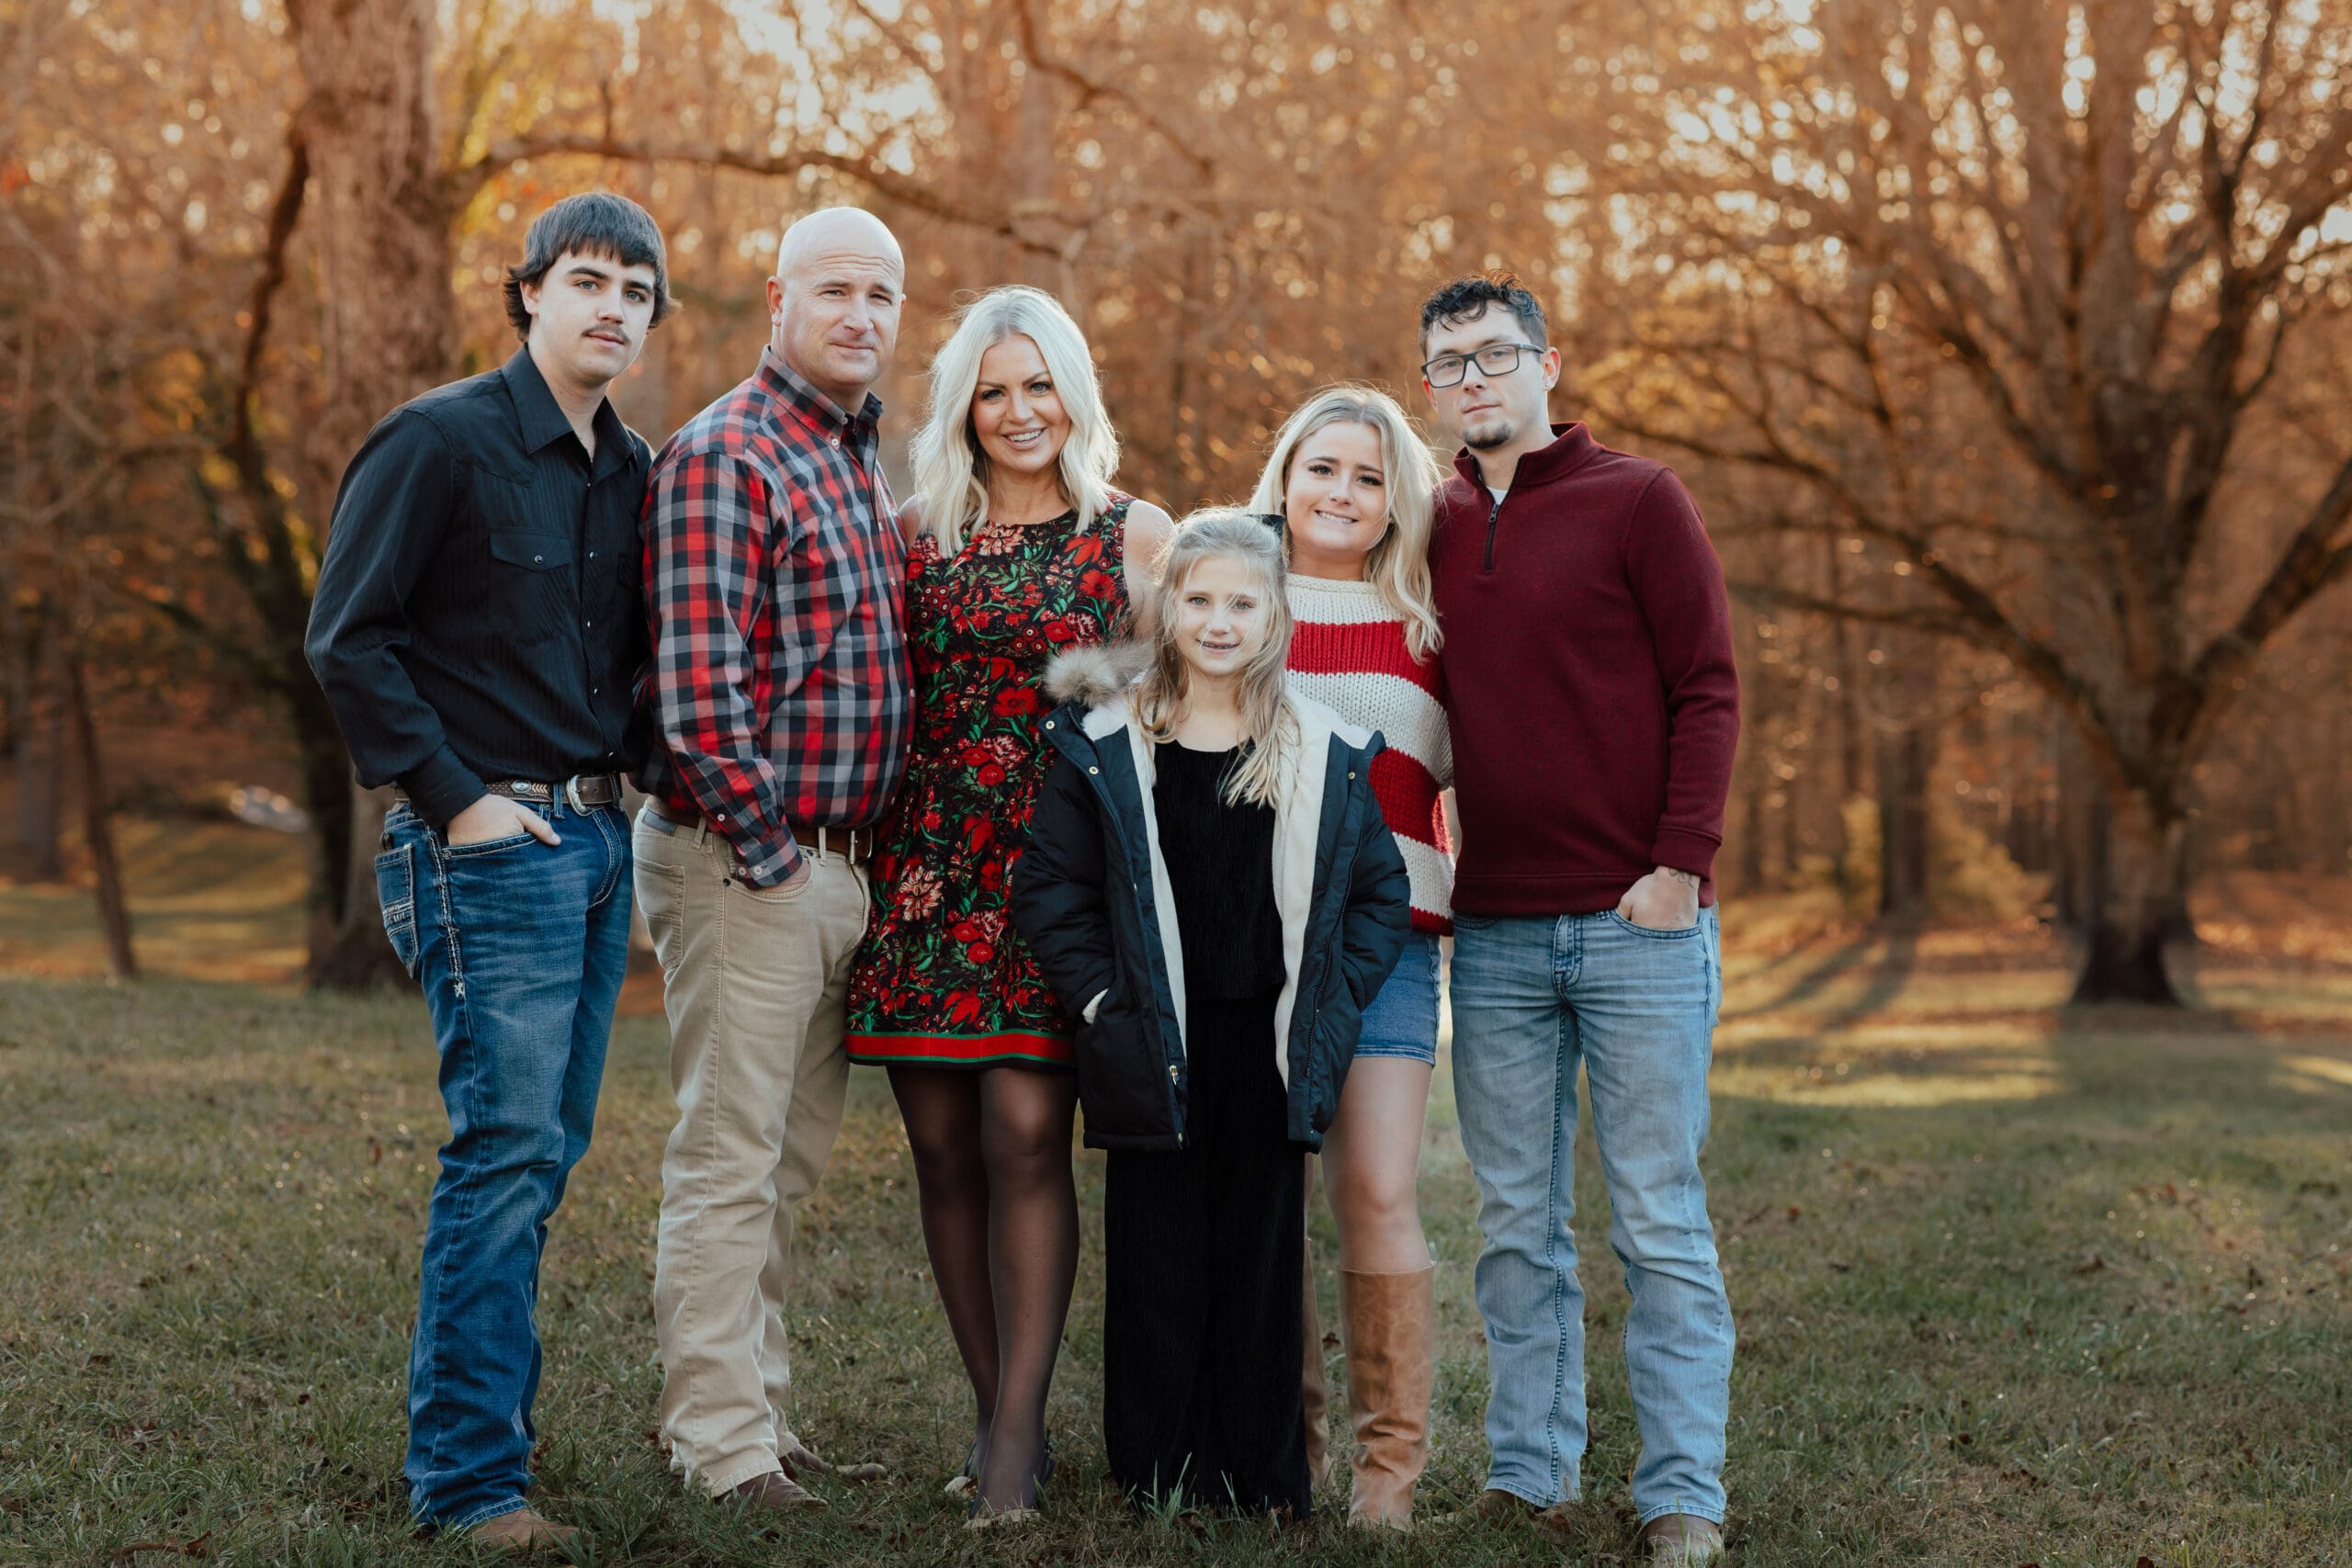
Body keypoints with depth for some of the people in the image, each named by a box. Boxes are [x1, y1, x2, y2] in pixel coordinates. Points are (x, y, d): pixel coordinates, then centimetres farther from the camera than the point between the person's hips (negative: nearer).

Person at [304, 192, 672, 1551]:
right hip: (492, 843, -7)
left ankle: (490, 1399, 26)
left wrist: (632, 772, 10)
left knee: (549, 1146, 12)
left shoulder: (633, 471, 13)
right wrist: (454, 798, -13)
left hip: (597, 840, 7)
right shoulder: (443, 441, -8)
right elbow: (348, 640, -11)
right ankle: (467, 1473, -3)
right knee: (509, 1144, -10)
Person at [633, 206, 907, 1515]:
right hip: (745, 863, -9)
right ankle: (720, 1445, 6)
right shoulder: (725, 457, -12)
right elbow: (696, 684, -20)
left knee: (788, 1163, 14)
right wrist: (766, 853, -18)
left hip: (842, 866, 9)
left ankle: (766, 1422, 24)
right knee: (729, 1161, -2)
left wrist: (882, 854, 14)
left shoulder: (866, 464, 17)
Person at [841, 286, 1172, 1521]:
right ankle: (993, 1411, 14)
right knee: (944, 1146, 2)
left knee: (1025, 1132, -12)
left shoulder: (1135, 534, 6)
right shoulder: (919, 534, 12)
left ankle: (1018, 1431, -7)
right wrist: (881, 848, 6)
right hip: (929, 862, 3)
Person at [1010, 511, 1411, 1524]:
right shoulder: (1105, 747, 1)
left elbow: (1381, 891, 7)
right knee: (1156, 1263, 5)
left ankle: (1263, 1477, 16)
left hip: (1269, 1056, 1)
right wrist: (1102, 1001, -9)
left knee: (1262, 1261, 7)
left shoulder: (1325, 755, 4)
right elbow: (1049, 889, 1)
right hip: (1154, 1059, -1)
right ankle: (1157, 1472, 15)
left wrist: (1328, 1009, -3)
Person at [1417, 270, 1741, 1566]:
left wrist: (1679, 863, -12)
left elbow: (1706, 691, -3)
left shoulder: (1637, 500, 0)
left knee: (1658, 1224, 0)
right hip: (1494, 935, 4)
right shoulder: (1432, 527, 13)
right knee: (1518, 1227, 8)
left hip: (1637, 925, -4)